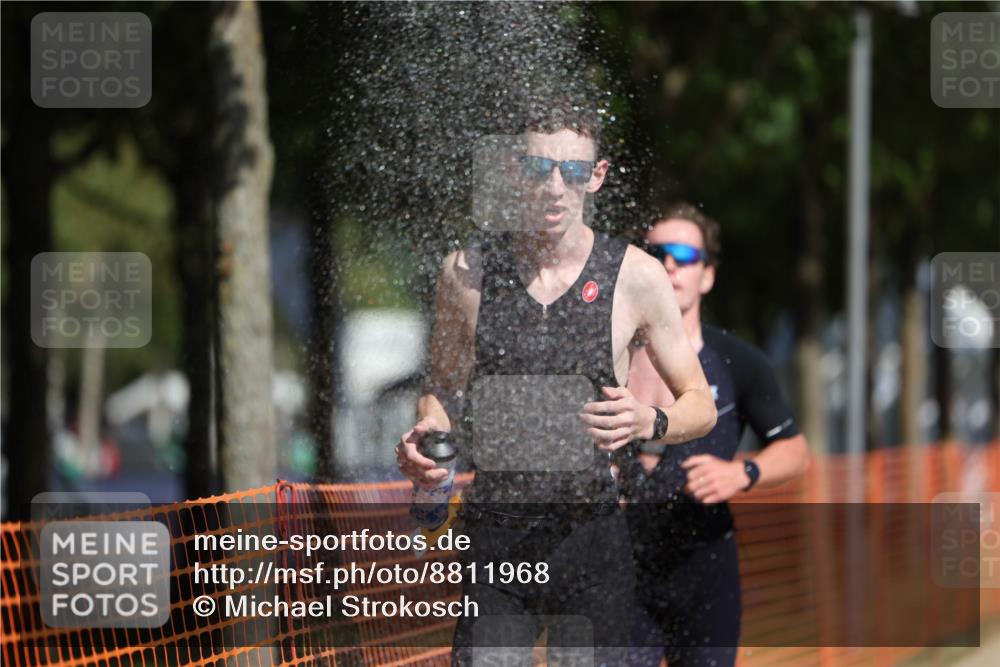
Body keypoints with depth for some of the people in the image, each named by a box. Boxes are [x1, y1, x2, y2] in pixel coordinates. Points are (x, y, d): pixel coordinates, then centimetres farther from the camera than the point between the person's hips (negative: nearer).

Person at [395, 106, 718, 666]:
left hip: (591, 538, -1)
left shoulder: (636, 276, -2)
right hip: (492, 534, 1)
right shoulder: (468, 272, 3)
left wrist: (649, 423, -17)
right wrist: (427, 431, -5)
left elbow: (701, 405, 5)